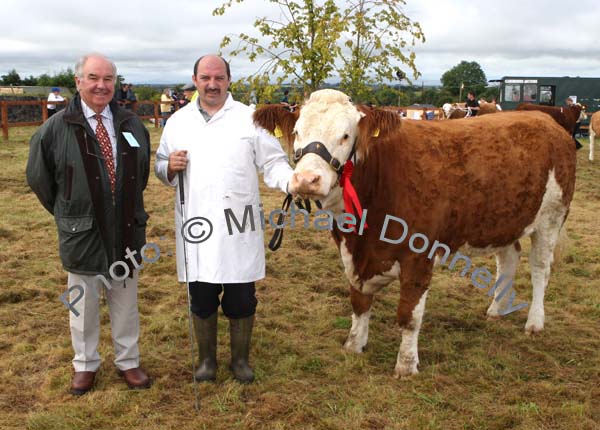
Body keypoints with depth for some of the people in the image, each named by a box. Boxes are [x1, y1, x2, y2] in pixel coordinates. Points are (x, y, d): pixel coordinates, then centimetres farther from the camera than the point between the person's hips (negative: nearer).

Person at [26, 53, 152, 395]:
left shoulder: (132, 125, 2)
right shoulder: (56, 129, -8)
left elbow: (143, 173, 15)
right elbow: (39, 177, 2)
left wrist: (129, 209, 11)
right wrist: (67, 215, 6)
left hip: (126, 230, 3)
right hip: (82, 233, -2)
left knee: (125, 300, 14)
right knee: (84, 303, 11)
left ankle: (128, 361, 29)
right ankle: (86, 364, 29)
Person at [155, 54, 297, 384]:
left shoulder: (250, 119, 2)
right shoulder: (178, 122, 9)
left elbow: (273, 163, 0)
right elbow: (160, 168, 15)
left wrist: (294, 182, -20)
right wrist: (170, 168, -9)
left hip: (239, 230, -2)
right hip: (197, 231, 2)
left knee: (241, 300, 6)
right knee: (201, 300, 12)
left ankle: (240, 359, 27)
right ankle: (207, 359, 31)